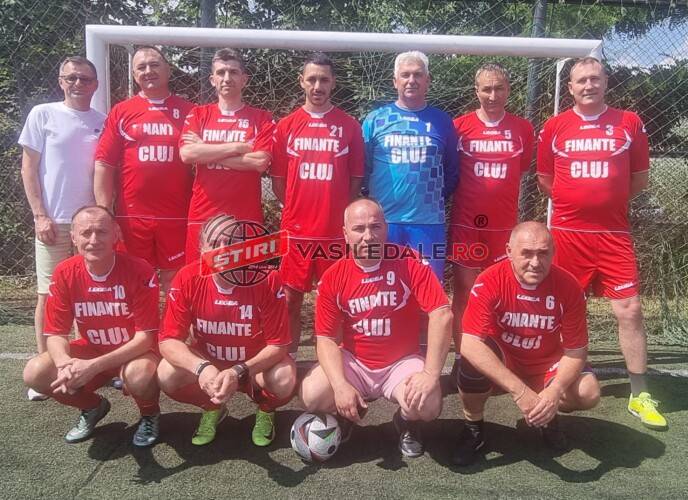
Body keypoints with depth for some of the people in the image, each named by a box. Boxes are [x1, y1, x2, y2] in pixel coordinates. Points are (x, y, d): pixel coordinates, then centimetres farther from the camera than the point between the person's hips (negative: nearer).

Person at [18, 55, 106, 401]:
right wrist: (40, 216, -7)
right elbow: (28, 168, 0)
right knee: (49, 294, 3)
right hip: (54, 221, -2)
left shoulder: (103, 122, 7)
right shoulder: (43, 114, 1)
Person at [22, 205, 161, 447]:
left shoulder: (140, 271, -23)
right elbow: (55, 333, -8)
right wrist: (65, 363, -32)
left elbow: (145, 337, -22)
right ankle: (93, 407, 12)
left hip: (135, 353, -4)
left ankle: (150, 414, 2)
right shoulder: (64, 273, -11)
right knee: (34, 374, -17)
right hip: (90, 351, 4)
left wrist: (94, 366, -33)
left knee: (140, 376, -37)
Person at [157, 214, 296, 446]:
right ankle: (211, 408, 10)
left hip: (256, 365, -2)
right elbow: (169, 340, -20)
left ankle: (266, 410, 8)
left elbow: (278, 345, -22)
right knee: (167, 375, -24)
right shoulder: (187, 279, -20)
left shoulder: (267, 279, -26)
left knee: (285, 381, -31)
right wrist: (201, 368, -38)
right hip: (206, 362, 2)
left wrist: (239, 372, -37)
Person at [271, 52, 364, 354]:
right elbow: (277, 180, 9)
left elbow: (356, 178, 7)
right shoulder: (286, 126, 6)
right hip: (295, 229, 1)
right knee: (291, 298, 8)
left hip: (335, 230, 0)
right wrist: (297, 208, 5)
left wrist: (338, 210, 2)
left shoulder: (349, 126, 4)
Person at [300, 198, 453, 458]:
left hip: (402, 362, -1)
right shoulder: (333, 277, -8)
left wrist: (431, 373, -27)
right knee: (312, 396, -22)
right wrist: (340, 385, -23)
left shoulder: (410, 263, -14)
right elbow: (326, 338, -8)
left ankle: (405, 421, 13)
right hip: (354, 362, 2)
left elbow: (441, 315, -20)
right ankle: (347, 412, 16)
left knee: (428, 405, -28)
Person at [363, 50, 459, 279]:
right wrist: (376, 196, 1)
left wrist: (436, 198, 5)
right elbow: (362, 168, 6)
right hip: (383, 220, 0)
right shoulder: (375, 119, 4)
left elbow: (452, 170, 12)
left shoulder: (442, 121, 7)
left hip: (429, 222, 1)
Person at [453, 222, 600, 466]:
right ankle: (473, 427, -4)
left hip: (545, 366, 3)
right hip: (500, 363, -2)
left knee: (588, 393, -23)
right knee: (473, 360, -34)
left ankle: (547, 415, 14)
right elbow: (469, 344, -34)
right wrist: (519, 391, -39)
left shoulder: (568, 286, -18)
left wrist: (554, 392, -32)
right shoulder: (489, 282, -26)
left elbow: (575, 351, -13)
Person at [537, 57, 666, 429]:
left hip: (614, 233, 0)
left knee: (629, 310, -3)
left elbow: (640, 177, 11)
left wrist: (607, 200, 6)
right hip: (567, 232, 0)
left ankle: (640, 395, 10)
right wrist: (574, 202, 6)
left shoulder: (629, 123, 5)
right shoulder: (554, 127, 4)